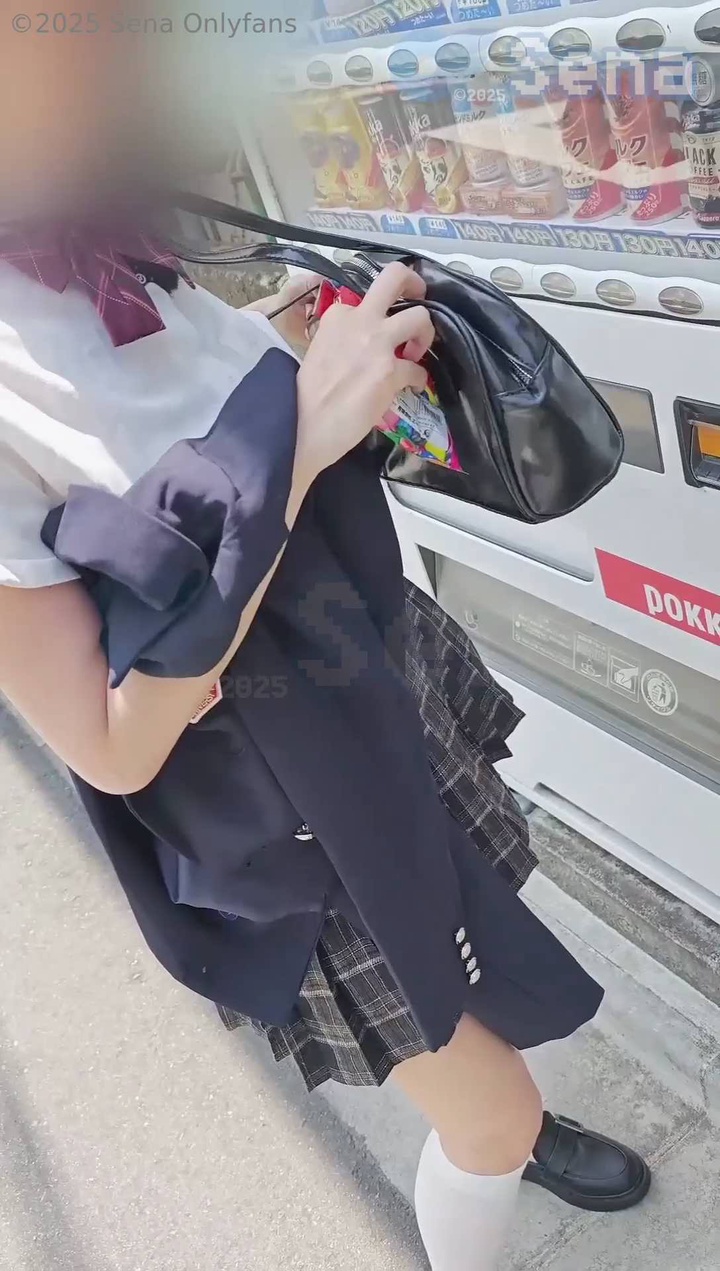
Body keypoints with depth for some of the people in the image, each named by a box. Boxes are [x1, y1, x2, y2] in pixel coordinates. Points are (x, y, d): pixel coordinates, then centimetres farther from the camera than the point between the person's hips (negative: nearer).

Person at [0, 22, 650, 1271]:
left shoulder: (103, 250, -3)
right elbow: (113, 745, -27)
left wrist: (269, 380, -10)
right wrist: (287, 439, -32)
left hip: (386, 694, 7)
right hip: (286, 819, -7)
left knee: (480, 957, 30)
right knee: (489, 1117, 11)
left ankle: (506, 1118, 61)